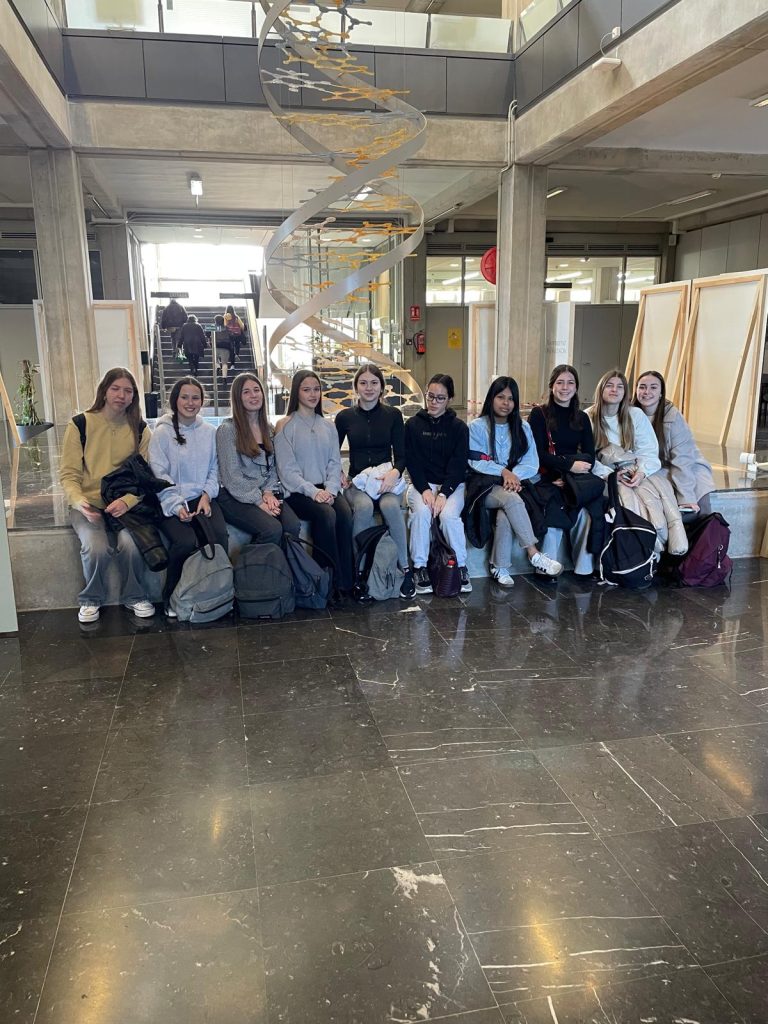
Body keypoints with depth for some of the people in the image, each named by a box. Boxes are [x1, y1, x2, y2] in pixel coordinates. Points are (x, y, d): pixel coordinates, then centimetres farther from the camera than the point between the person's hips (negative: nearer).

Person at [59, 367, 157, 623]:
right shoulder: (80, 425, -1)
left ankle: (134, 597, 0)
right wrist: (80, 503, -20)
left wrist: (127, 501, -20)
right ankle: (91, 599, 2)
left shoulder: (139, 429, 5)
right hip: (89, 505, -1)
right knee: (97, 548, -29)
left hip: (125, 504, 1)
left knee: (131, 544, -29)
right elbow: (69, 475, -1)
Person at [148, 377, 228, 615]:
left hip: (203, 499, 3)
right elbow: (159, 475, -6)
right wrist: (177, 506, -17)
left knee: (219, 535, -27)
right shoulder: (162, 433, 1)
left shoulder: (210, 431, 12)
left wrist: (207, 495, -5)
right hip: (171, 503, -3)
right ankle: (171, 598, -6)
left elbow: (214, 470, 13)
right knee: (186, 541, -30)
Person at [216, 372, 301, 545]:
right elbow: (231, 476, -10)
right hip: (235, 497, -5)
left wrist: (268, 492, -4)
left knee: (294, 526, -26)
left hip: (265, 494, 5)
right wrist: (258, 501, -15)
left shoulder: (267, 428, 15)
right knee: (273, 530, -31)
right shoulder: (227, 429, -5)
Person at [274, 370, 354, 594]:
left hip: (327, 489, 4)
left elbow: (334, 462, 10)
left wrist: (331, 489, -10)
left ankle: (346, 582, -23)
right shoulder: (285, 425, 3)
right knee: (326, 514, -32)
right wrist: (313, 491, -18)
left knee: (345, 514, -27)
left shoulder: (328, 426, 18)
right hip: (297, 492, -4)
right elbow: (287, 469, -6)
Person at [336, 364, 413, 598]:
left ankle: (405, 568, -25)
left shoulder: (393, 415, 5)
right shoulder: (345, 417, 7)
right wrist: (338, 474, -2)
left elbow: (401, 455, 3)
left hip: (386, 481, 0)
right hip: (356, 482, 1)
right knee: (364, 506, -35)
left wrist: (394, 472, -17)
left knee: (390, 505, -35)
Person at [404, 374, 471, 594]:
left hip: (451, 485, -1)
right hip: (421, 484, 1)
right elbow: (411, 461, -1)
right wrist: (425, 490, -16)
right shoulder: (413, 424, 6)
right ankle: (419, 567, -19)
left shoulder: (459, 427, 3)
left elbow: (458, 465, -5)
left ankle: (461, 567, -14)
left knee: (448, 514, -30)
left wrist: (443, 494, -18)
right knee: (421, 512, -31)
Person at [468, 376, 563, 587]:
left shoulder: (522, 428, 14)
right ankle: (534, 554, -34)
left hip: (514, 483, 2)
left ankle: (500, 568, -23)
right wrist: (503, 471, -18)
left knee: (505, 514, -33)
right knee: (511, 499, -36)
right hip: (486, 486, -2)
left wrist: (514, 475, -16)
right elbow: (476, 461, -5)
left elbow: (532, 462, 3)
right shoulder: (477, 426, 6)